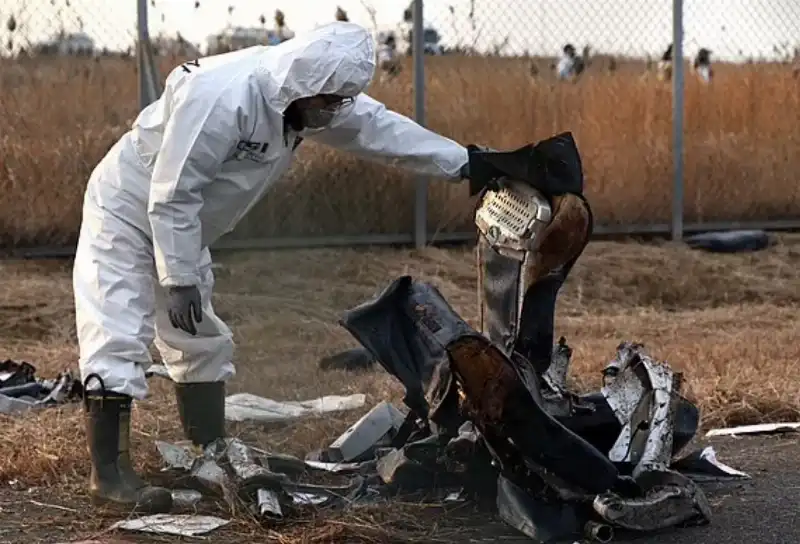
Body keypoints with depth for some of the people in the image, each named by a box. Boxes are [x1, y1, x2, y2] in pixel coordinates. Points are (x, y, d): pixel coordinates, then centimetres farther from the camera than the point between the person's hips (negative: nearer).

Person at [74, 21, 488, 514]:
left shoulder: (311, 95, -8)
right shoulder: (223, 98, -35)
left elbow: (380, 128, 2)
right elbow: (173, 195, -32)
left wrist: (462, 163, 1)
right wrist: (180, 280, -28)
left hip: (180, 227, 9)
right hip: (127, 212, -9)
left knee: (203, 341, 13)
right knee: (120, 338, -15)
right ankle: (109, 474, -13)